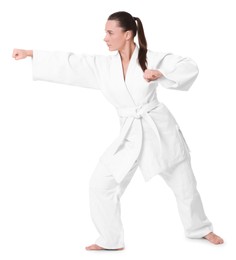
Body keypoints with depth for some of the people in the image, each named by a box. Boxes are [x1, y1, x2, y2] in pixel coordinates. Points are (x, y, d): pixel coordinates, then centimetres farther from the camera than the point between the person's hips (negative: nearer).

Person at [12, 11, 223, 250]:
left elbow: (190, 67, -13)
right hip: (131, 136, 4)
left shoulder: (150, 59, -11)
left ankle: (200, 229, 38)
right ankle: (110, 240, 16)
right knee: (100, 184, -1)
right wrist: (30, 53, -2)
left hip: (160, 130, -4)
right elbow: (68, 64, 0)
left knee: (184, 184, 11)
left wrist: (161, 75, -28)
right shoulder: (104, 66, 0)